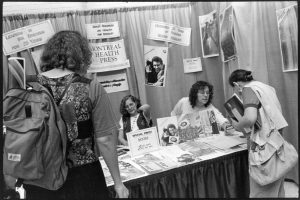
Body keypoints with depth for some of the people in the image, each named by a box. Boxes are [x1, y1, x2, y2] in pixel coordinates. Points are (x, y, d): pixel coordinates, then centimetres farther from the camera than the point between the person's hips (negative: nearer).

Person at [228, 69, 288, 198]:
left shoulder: (249, 89, -10)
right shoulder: (266, 87, 16)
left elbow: (250, 118, -28)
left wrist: (238, 126, -8)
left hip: (264, 144, -9)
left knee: (261, 192, 2)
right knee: (276, 189, 20)